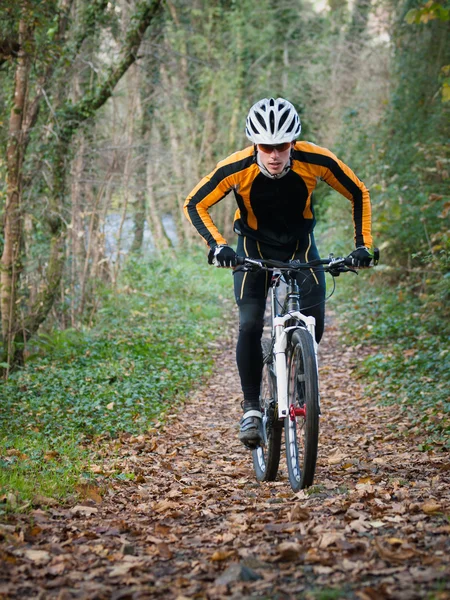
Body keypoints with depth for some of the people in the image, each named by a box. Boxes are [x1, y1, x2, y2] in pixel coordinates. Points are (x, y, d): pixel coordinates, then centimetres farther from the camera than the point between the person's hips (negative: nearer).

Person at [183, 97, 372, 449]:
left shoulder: (316, 161, -26)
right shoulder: (236, 168, -28)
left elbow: (359, 195, -11)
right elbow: (195, 205, -18)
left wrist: (362, 245, -18)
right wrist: (217, 246, -32)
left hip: (300, 247, 1)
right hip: (254, 250, -1)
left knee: (314, 321, -15)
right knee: (250, 325, -17)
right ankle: (252, 408, -4)